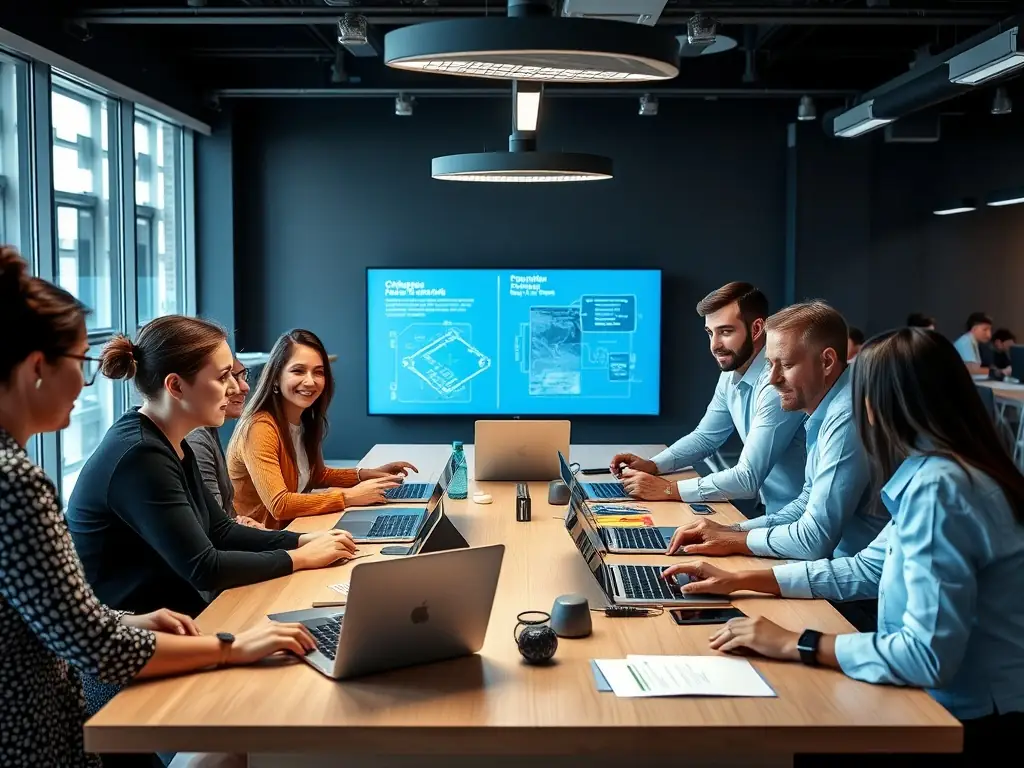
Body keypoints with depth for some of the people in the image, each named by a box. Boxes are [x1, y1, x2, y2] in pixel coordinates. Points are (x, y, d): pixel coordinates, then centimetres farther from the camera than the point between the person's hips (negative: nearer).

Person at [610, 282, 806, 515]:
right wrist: (652, 465, 0)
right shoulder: (731, 375, 3)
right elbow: (704, 437, 16)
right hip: (771, 510, 7)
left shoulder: (778, 383, -24)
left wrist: (668, 490, -23)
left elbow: (748, 478, -26)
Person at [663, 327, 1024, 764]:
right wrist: (740, 581, 13)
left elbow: (929, 655, -30)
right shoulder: (933, 472, 6)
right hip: (950, 697, 8)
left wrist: (795, 644, -21)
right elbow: (867, 570, 15)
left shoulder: (938, 487, -26)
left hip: (965, 716, -8)